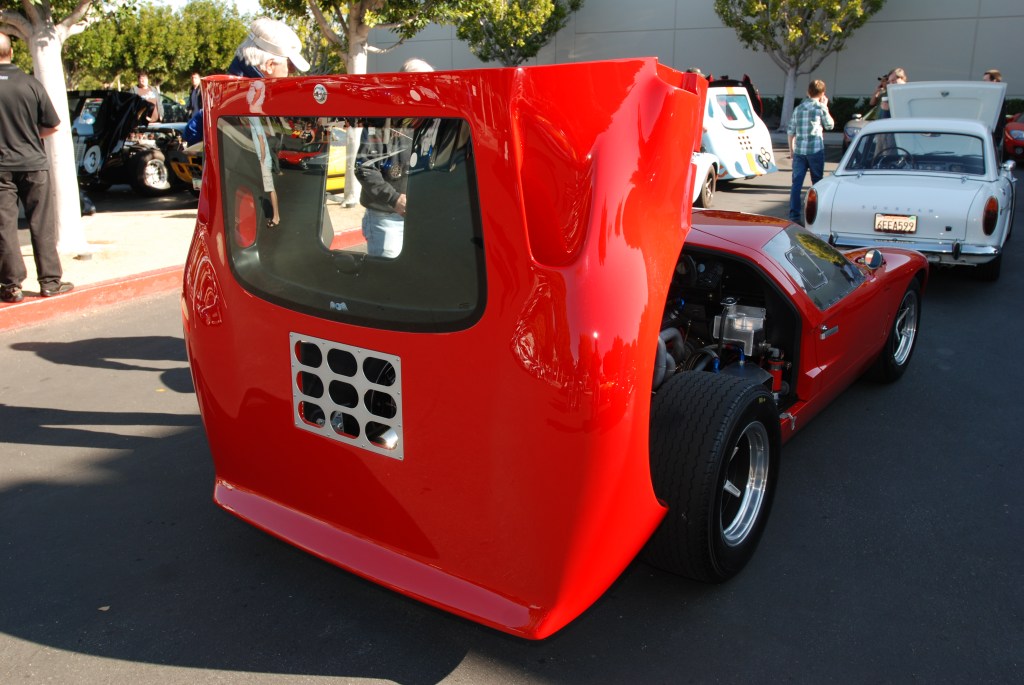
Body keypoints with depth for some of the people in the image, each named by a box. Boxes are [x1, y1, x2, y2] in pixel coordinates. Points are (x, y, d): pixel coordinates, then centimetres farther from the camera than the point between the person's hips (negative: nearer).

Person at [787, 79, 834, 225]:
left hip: (799, 151, 3)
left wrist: (791, 149, 19)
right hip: (815, 150, -3)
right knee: (817, 183, 11)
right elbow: (829, 125, 11)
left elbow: (790, 130, 11)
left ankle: (794, 215, -9)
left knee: (796, 183, -2)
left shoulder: (798, 108, 11)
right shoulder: (820, 107, -1)